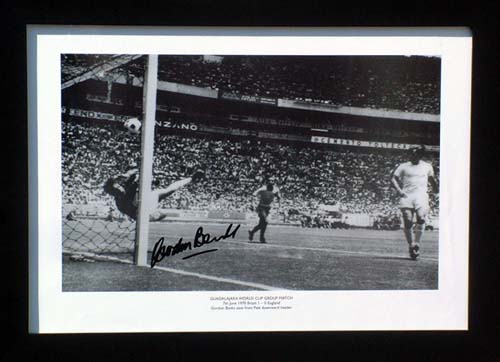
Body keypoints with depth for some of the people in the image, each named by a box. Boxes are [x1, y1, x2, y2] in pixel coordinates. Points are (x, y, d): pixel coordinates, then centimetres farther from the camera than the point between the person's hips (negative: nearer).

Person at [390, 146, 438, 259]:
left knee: (421, 218, -21)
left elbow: (432, 179, 31)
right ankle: (411, 245, 7)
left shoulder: (427, 166, 16)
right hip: (407, 196, 0)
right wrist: (399, 190, -6)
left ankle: (417, 243, -13)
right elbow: (393, 179, 7)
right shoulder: (403, 166, 10)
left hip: (421, 195, 1)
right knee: (408, 222, -7)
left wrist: (436, 190, 28)